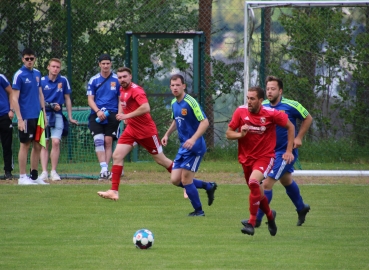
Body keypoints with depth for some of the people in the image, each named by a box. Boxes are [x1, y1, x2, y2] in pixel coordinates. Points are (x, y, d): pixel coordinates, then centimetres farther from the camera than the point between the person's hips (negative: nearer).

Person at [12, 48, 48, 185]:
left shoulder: (37, 74, 11)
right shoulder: (19, 75, -9)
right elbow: (15, 99, -11)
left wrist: (44, 113, 14)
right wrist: (20, 119, -17)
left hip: (38, 116, 7)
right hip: (26, 117, -7)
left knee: (37, 145, 9)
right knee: (25, 145, -3)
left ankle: (34, 176, 16)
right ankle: (22, 177, 2)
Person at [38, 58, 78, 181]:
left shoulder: (63, 81, 6)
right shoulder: (41, 81, 1)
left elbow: (67, 99, 12)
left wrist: (70, 117, 11)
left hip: (57, 115, 0)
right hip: (44, 114, 0)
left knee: (56, 142, -12)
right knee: (44, 144, -1)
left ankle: (54, 171, -5)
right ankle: (44, 172, -1)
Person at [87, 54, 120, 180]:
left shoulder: (117, 80, 6)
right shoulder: (93, 80, 8)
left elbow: (121, 99, 8)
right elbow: (90, 99, 6)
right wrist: (98, 111, -12)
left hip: (112, 114, 0)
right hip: (96, 115, 1)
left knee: (108, 141, -5)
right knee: (98, 140, -14)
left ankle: (105, 169, -1)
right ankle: (104, 169, -17)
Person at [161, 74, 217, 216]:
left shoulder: (190, 102, -17)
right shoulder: (174, 103, 8)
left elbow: (205, 122, -21)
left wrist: (193, 139, -31)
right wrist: (167, 134, 15)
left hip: (194, 147, -8)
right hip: (183, 147, 8)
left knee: (185, 179, -8)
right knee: (175, 180, 4)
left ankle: (198, 210, 10)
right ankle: (209, 186, 22)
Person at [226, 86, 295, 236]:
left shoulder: (271, 114, -13)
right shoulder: (241, 111, -7)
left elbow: (290, 126, 1)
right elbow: (228, 133, 0)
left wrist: (289, 151, -2)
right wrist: (240, 134, -22)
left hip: (265, 157, -4)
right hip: (246, 158, 4)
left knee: (254, 182, -30)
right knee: (257, 194, 13)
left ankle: (251, 223, -25)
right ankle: (270, 215, 45)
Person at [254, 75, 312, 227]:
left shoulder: (291, 106, -15)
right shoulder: (262, 106, -3)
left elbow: (308, 118, -1)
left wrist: (298, 137, -7)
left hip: (286, 151, -6)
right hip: (269, 151, 6)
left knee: (267, 183, -14)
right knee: (287, 181, 25)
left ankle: (257, 219, -8)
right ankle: (301, 208, 48)